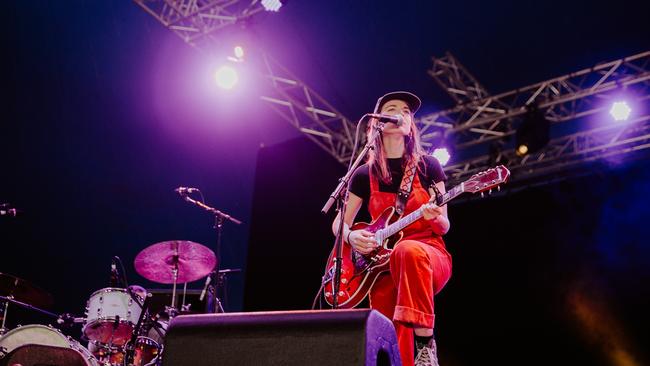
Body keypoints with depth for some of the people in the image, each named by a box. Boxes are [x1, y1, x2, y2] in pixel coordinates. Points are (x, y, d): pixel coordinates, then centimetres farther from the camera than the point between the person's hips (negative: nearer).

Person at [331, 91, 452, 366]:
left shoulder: (427, 166, 4)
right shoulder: (365, 174, 7)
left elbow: (444, 228, 4)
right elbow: (339, 223, 12)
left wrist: (435, 218, -19)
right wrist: (351, 236, -11)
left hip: (429, 255, -1)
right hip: (382, 263, 2)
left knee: (409, 251, -38)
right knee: (394, 344, -16)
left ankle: (425, 343, -33)